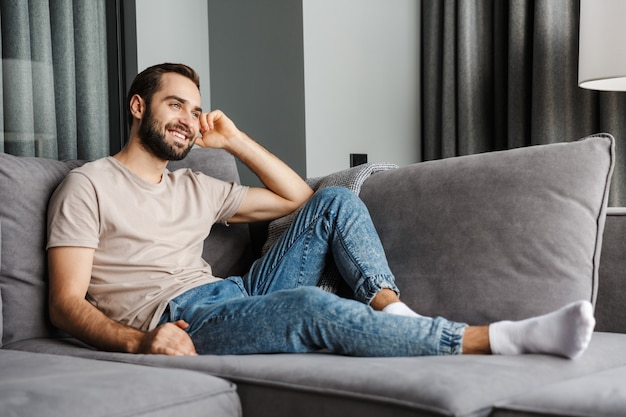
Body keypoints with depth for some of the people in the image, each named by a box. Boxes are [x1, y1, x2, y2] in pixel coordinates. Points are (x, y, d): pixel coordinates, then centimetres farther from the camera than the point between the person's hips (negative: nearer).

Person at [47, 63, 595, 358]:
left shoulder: (194, 188, 23)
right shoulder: (90, 184, 4)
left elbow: (296, 196, 26)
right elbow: (67, 303, -6)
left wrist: (234, 140, 16)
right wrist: (138, 342, -25)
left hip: (238, 296, 8)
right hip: (178, 320, -7)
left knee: (336, 202, 1)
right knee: (311, 305, -35)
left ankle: (395, 315, -22)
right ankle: (511, 338, -37)